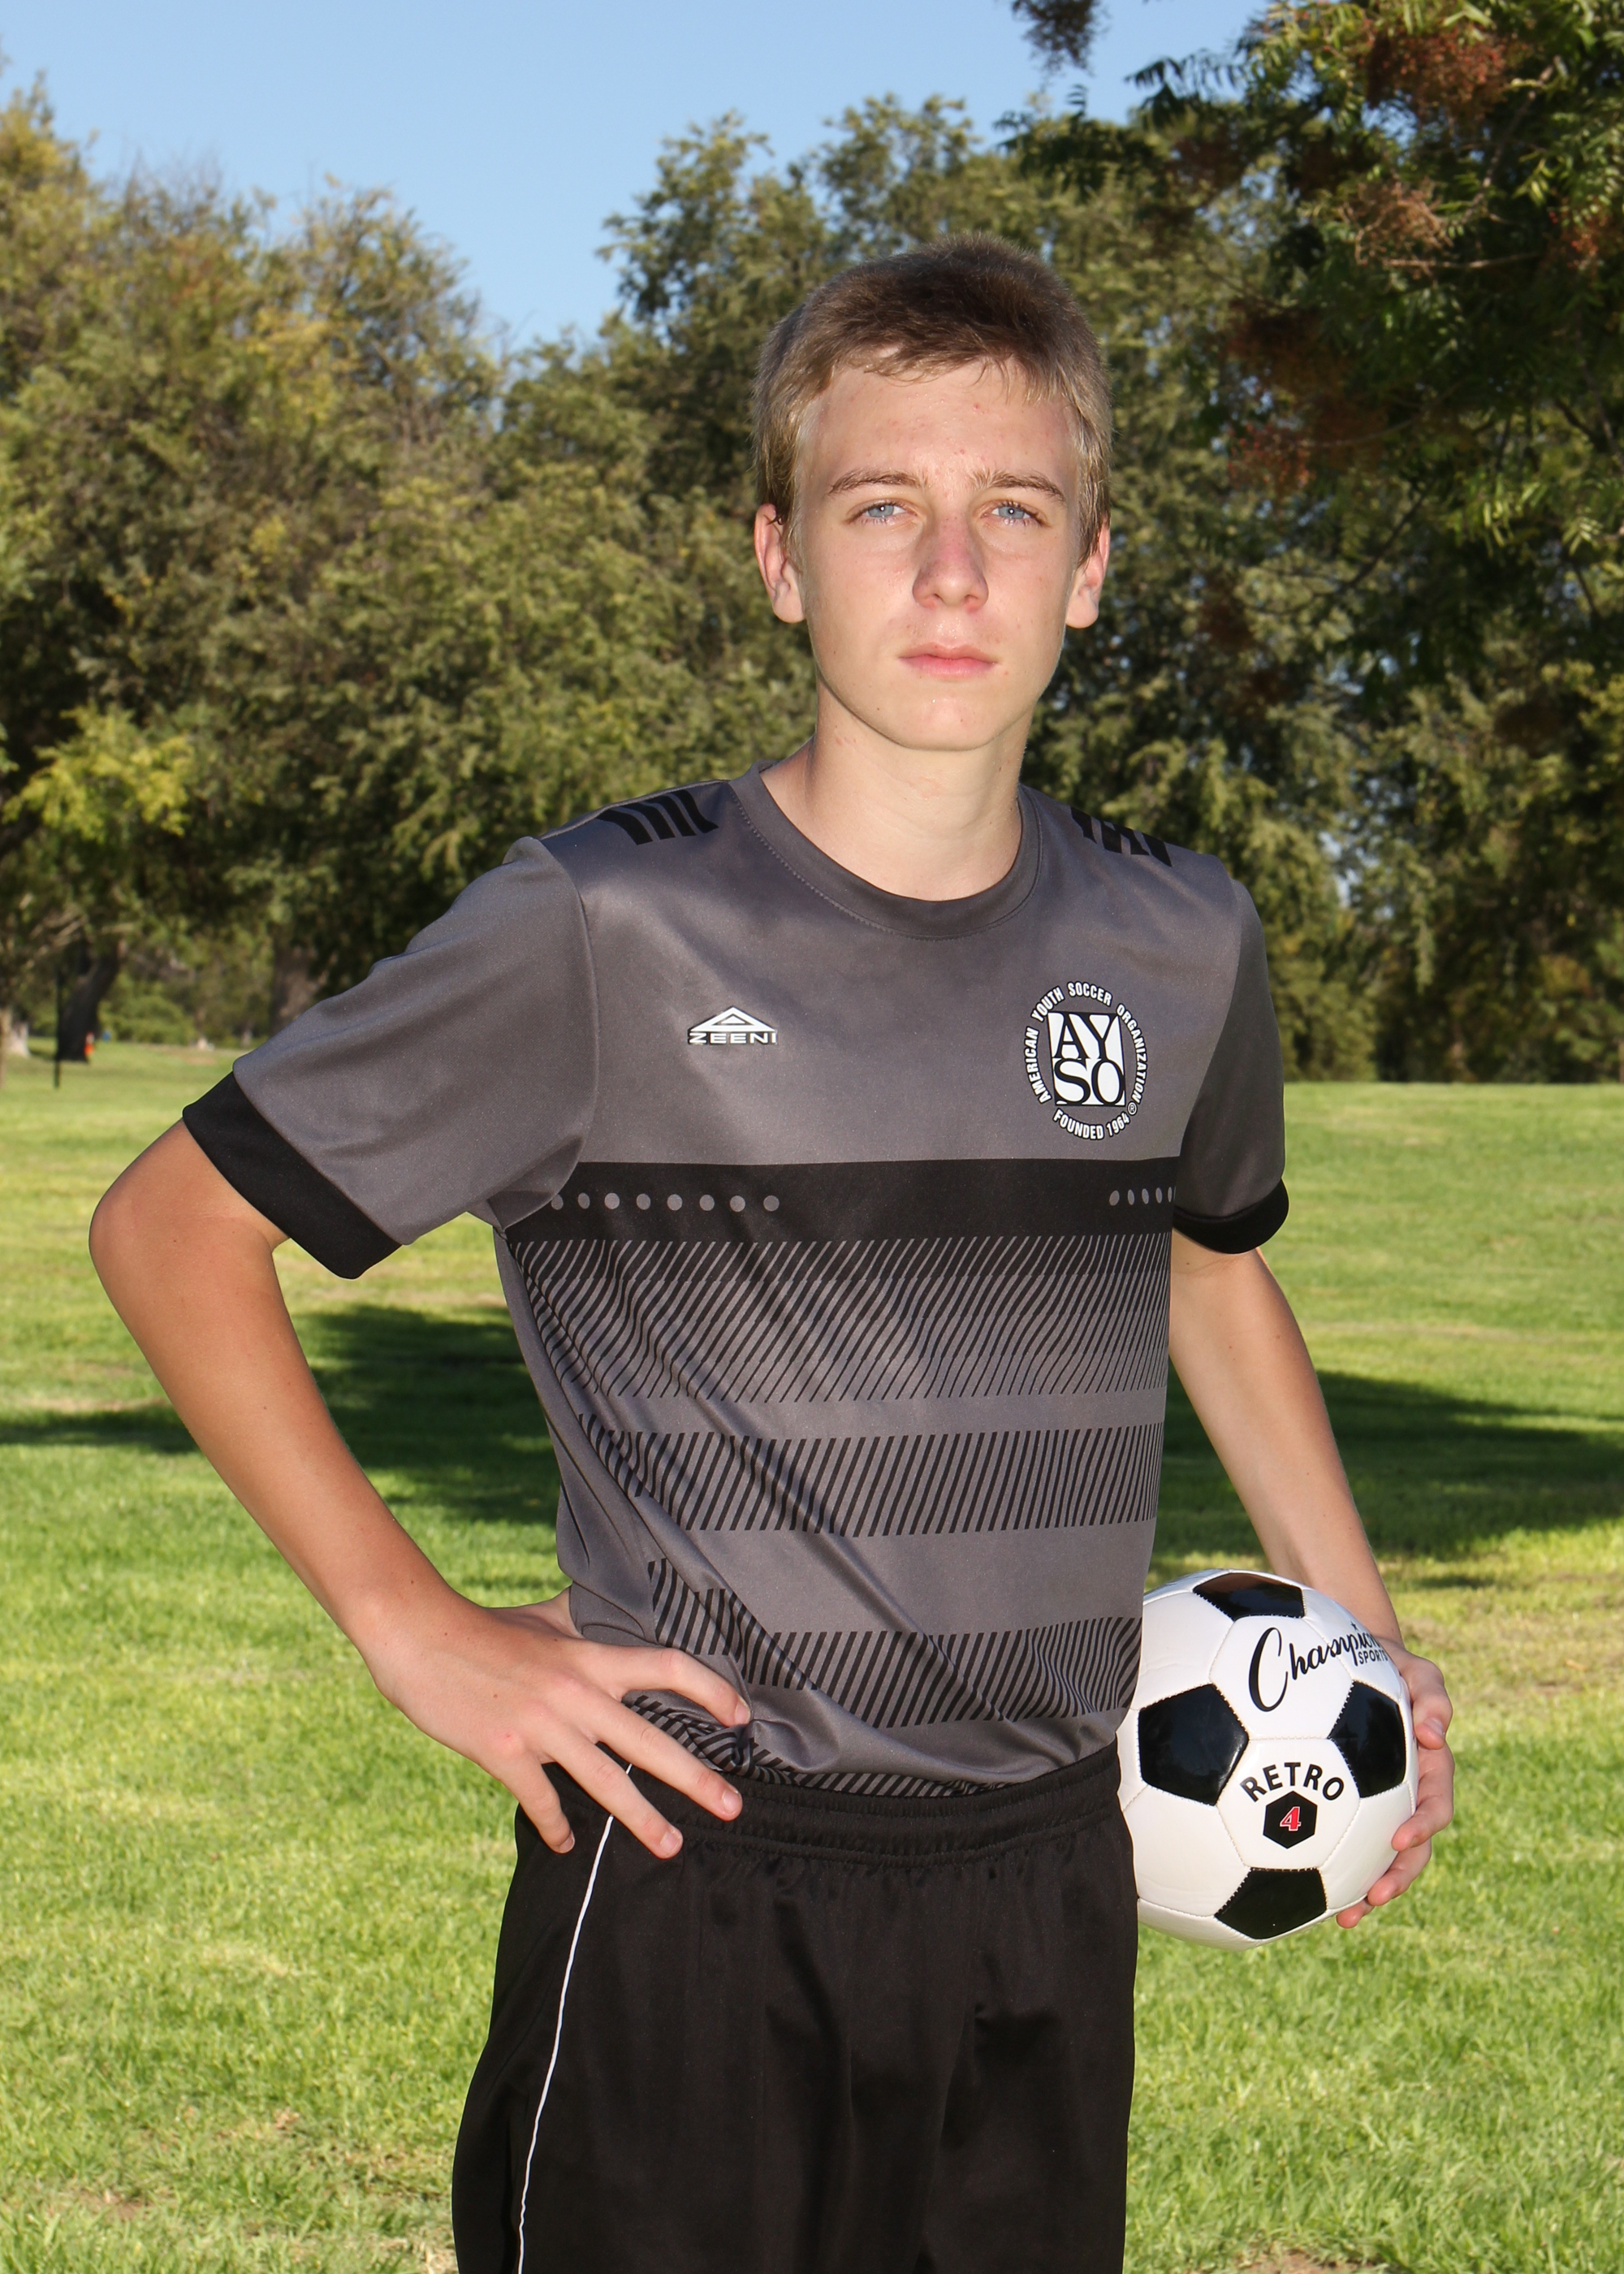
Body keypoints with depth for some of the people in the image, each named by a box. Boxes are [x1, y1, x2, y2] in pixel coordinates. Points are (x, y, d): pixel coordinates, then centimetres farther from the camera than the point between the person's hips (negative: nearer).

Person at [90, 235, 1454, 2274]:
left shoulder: (1181, 949, 4)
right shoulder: (607, 935, -10)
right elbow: (171, 1226, -3)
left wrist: (1361, 1633, 17)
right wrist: (413, 1630, -8)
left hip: (1051, 1891, 4)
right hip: (696, 1896, -4)